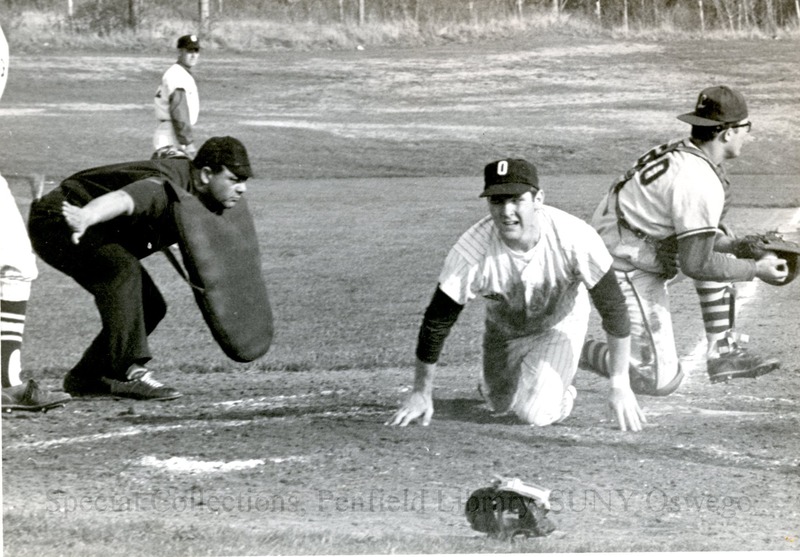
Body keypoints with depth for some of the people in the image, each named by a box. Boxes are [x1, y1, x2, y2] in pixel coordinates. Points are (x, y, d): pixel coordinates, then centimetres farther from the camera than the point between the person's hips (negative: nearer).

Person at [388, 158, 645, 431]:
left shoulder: (574, 237, -36)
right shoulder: (472, 249, -34)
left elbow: (613, 307, -25)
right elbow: (436, 323, -22)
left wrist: (620, 385, -25)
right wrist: (421, 394, -17)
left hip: (561, 324, -2)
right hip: (504, 331, 2)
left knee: (537, 413, -17)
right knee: (501, 404, 15)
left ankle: (562, 391, 18)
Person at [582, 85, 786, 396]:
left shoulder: (678, 153, 7)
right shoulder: (701, 183, -22)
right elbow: (694, 265, -20)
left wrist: (739, 246, 7)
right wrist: (756, 270, -11)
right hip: (630, 273, -10)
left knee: (716, 245, 17)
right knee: (662, 380, -9)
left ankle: (722, 352, 13)